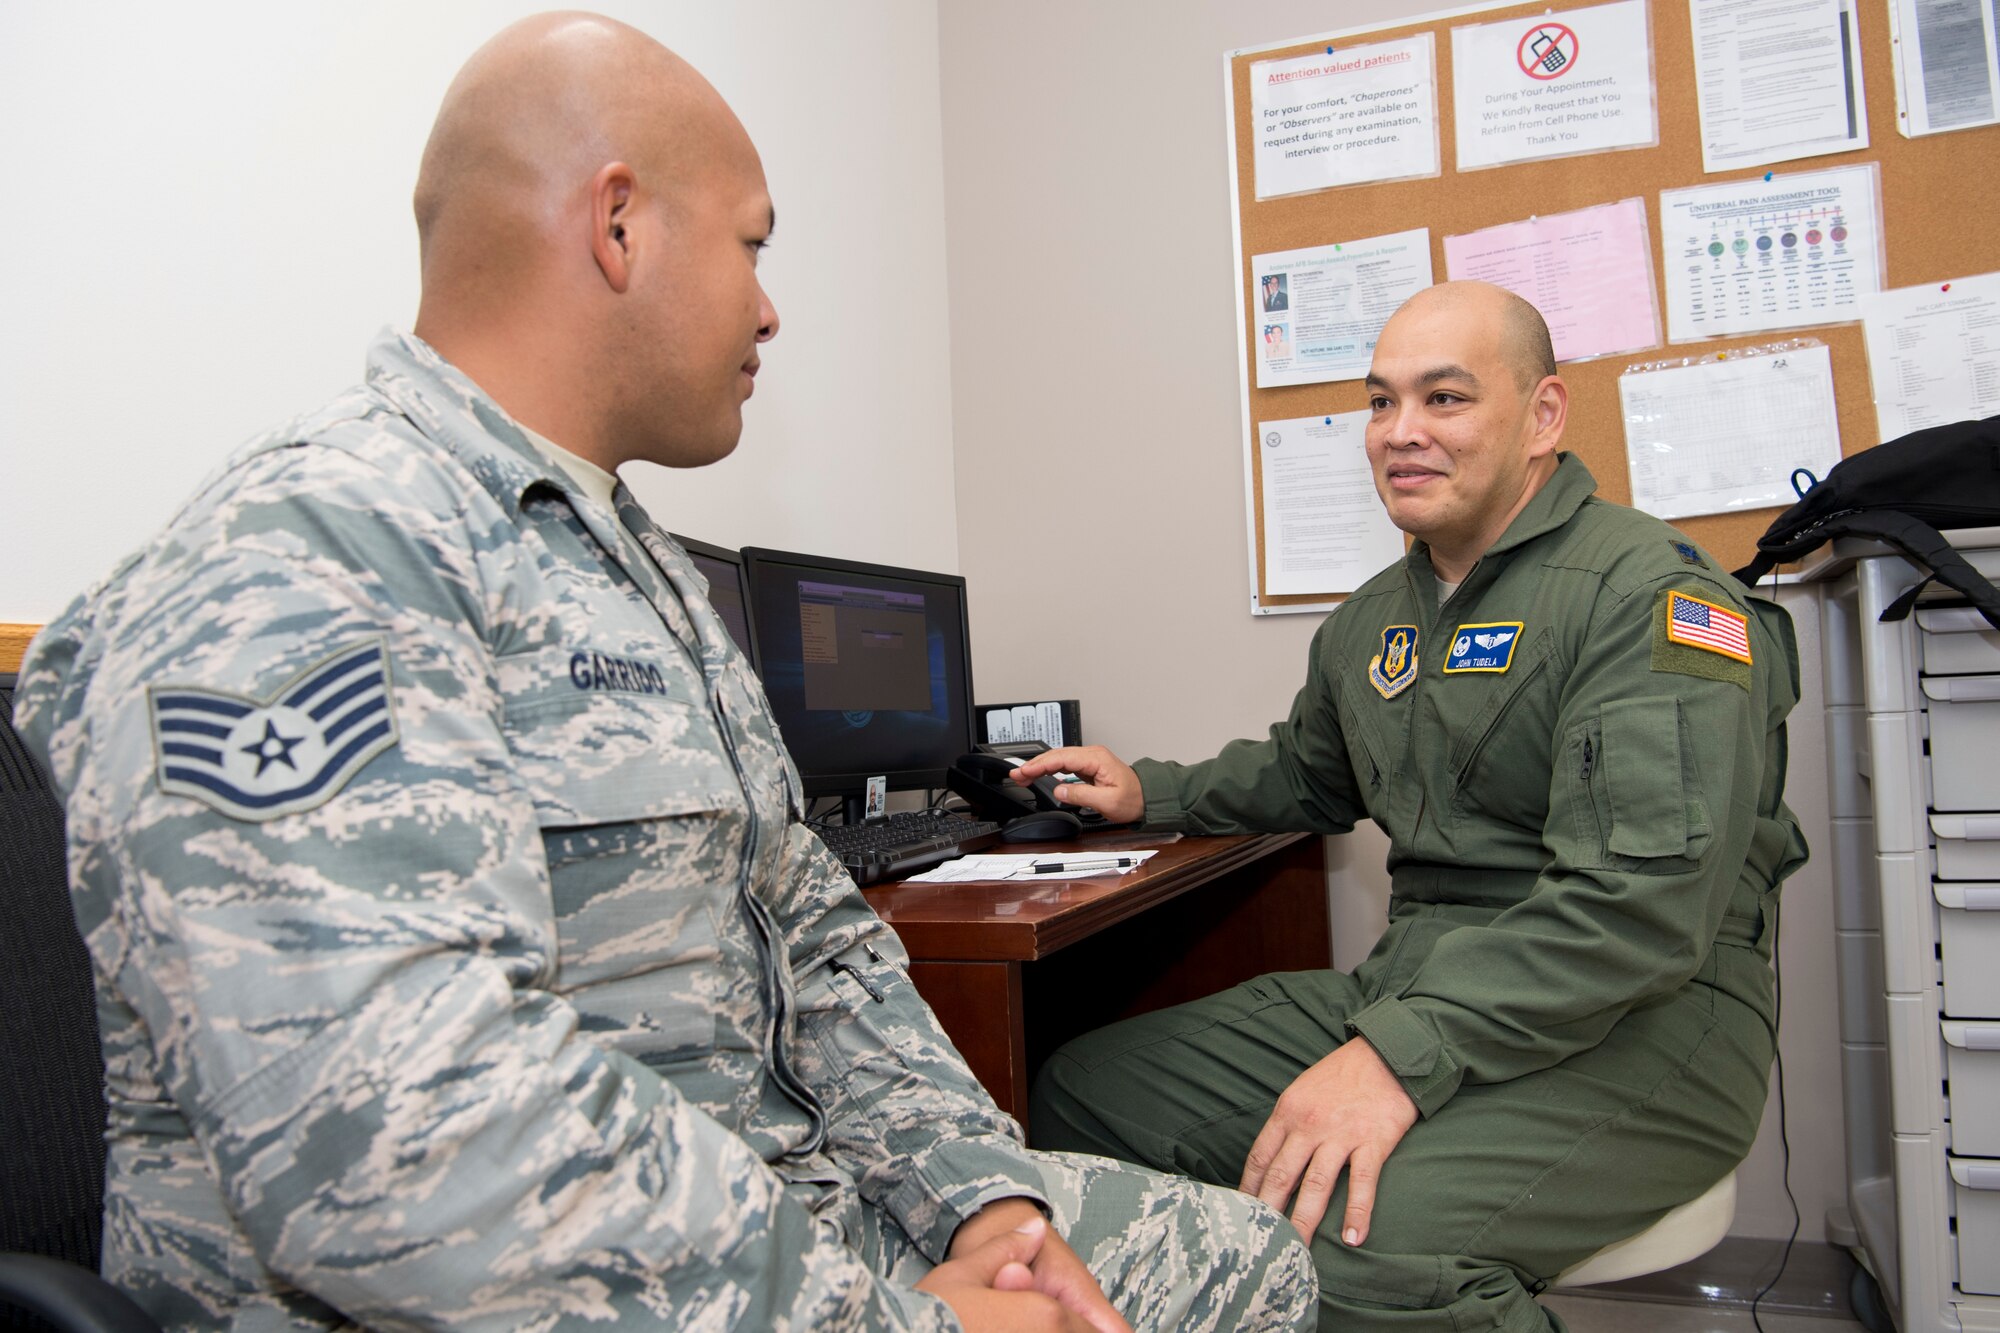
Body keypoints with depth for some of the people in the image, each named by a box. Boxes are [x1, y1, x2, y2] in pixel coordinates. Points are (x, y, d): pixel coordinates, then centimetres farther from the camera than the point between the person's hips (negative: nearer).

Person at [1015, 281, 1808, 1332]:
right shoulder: (1372, 620, 15)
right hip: (1410, 986, 8)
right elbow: (1305, 778, 35)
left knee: (1356, 1241, -35)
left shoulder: (1648, 590, -12)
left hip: (1635, 1020, -7)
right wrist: (1148, 794, 23)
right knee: (1083, 1090, -1)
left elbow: (1649, 901, -23)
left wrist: (1405, 1057, -29)